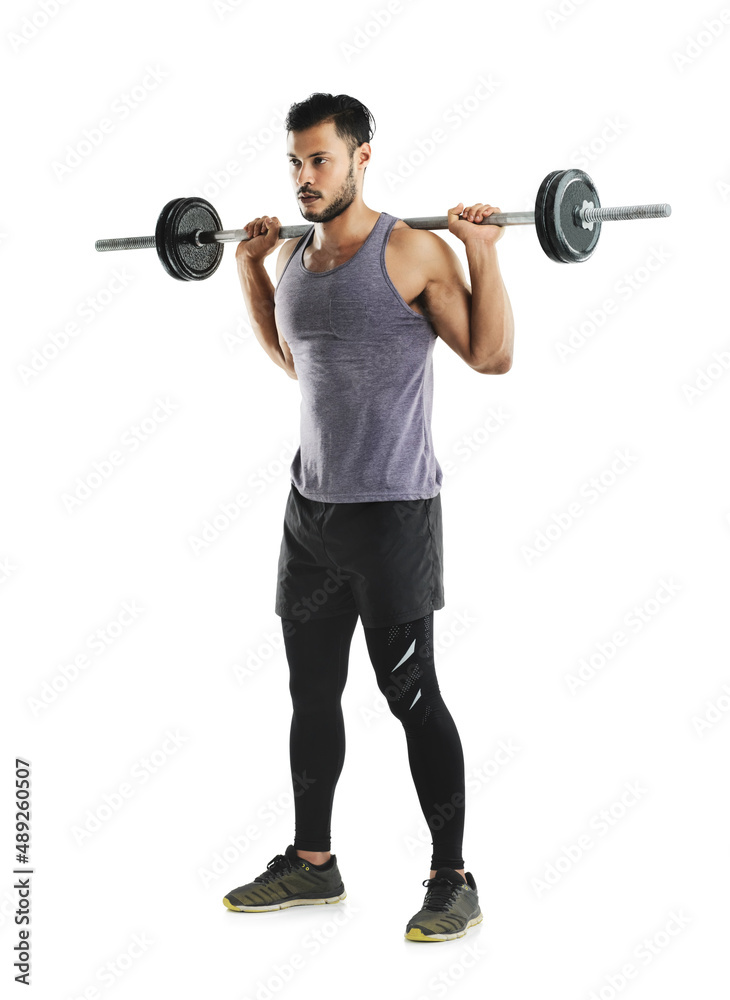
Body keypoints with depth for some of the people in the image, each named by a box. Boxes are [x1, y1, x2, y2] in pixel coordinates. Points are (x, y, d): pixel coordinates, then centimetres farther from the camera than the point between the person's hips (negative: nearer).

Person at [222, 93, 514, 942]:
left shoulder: (413, 252, -11)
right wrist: (248, 267, 22)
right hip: (310, 506, 7)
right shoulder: (294, 256, 10)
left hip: (392, 511, -7)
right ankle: (311, 863, 28)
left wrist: (483, 255, -18)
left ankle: (452, 881, 8)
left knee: (411, 695, -3)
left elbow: (491, 356, -10)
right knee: (311, 691, 14)